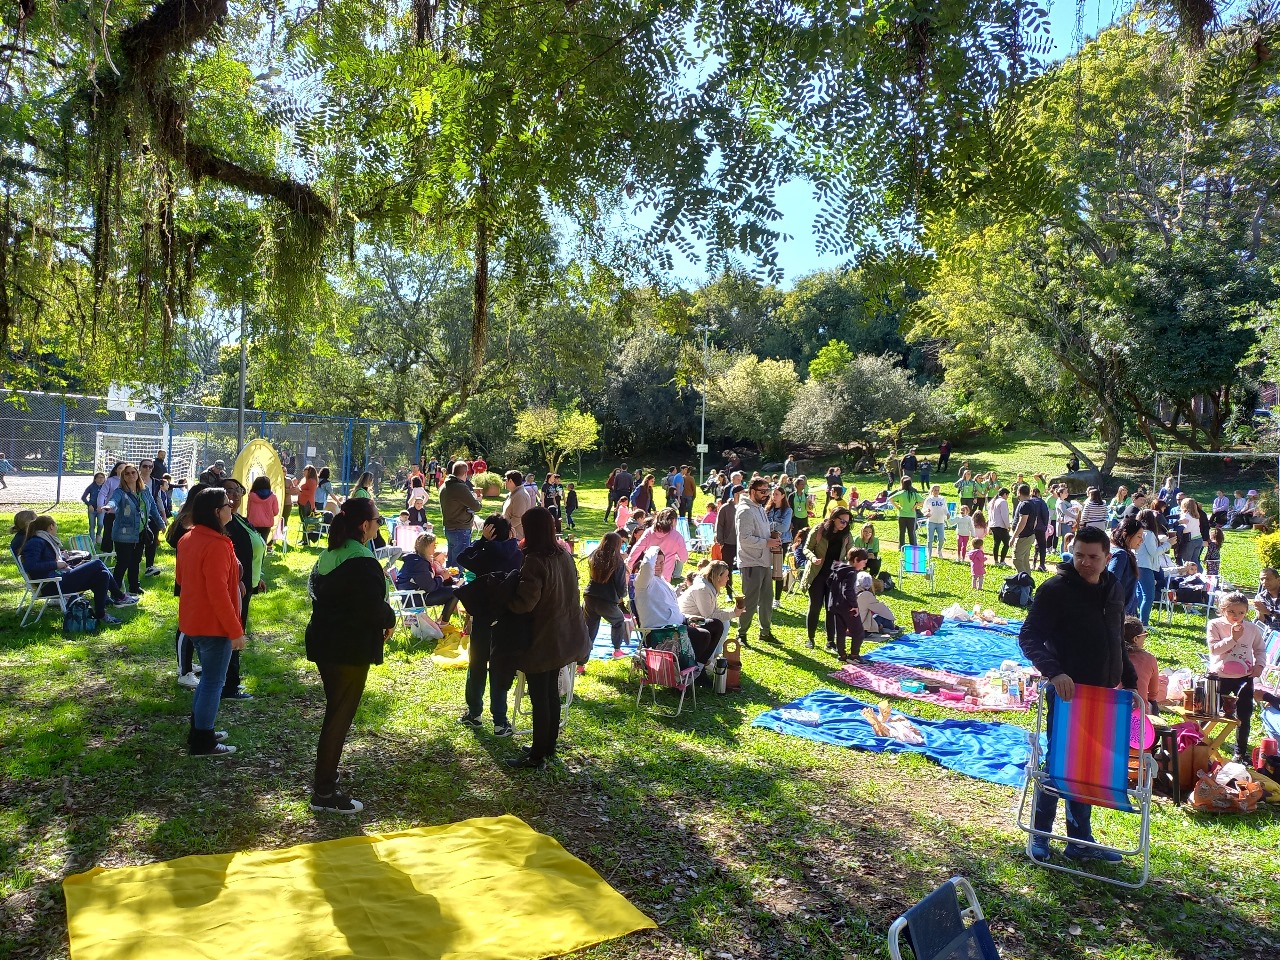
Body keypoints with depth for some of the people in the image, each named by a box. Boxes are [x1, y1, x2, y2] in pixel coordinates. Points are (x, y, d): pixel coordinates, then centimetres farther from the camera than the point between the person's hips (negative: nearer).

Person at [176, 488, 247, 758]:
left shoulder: (188, 539, 6)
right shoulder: (216, 545, -24)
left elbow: (180, 578, 18)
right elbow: (218, 593, -26)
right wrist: (235, 631, -19)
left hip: (193, 622, 10)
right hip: (214, 625, -9)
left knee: (208, 677, 23)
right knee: (213, 682, 2)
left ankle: (199, 730, 32)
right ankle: (202, 743, 11)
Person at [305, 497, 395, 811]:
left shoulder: (327, 556, 7)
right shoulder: (363, 563, -21)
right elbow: (374, 608, -24)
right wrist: (389, 620, -4)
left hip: (323, 642, 9)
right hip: (351, 649, -9)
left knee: (335, 711, 20)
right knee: (340, 717, 1)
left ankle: (324, 778, 30)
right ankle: (324, 794, 10)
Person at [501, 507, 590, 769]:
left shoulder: (535, 561, -24)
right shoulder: (565, 556, 2)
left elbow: (525, 602, -28)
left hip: (542, 641, -8)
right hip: (563, 637, 8)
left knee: (539, 698, 2)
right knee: (551, 692, 20)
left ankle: (537, 756, 12)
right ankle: (549, 745, 32)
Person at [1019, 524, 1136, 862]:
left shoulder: (1113, 588, 8)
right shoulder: (1055, 589, -13)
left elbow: (1116, 641, 19)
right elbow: (1028, 636, -19)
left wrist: (1130, 681, 15)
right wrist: (1054, 671, -33)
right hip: (1067, 692, -6)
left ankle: (1080, 841, 24)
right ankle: (1039, 836, 17)